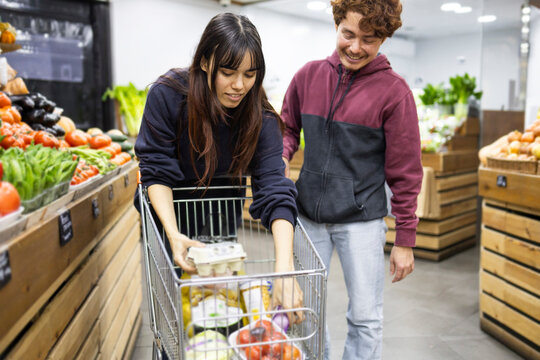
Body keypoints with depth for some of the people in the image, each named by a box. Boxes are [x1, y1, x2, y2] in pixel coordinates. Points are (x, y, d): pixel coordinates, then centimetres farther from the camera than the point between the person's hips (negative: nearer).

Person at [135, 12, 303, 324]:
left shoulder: (261, 117, -24)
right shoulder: (168, 94, -26)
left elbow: (275, 192, -33)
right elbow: (156, 171, -22)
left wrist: (284, 270, -45)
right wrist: (173, 234, -37)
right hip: (169, 210, -1)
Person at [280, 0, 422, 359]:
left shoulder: (393, 91, -8)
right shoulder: (309, 75, 2)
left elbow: (404, 173, -5)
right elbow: (289, 128, 15)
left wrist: (406, 239, -4)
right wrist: (281, 157, -7)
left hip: (361, 219, -3)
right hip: (308, 214, 4)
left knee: (365, 317, 8)